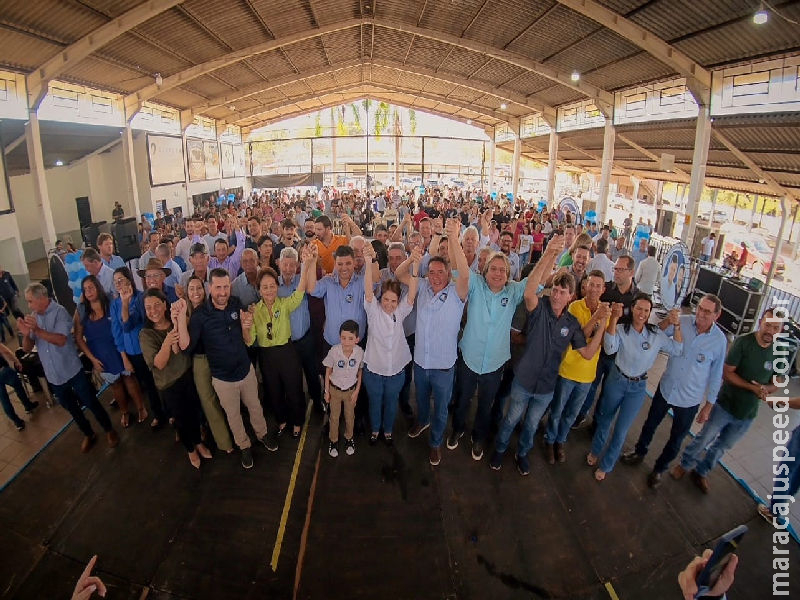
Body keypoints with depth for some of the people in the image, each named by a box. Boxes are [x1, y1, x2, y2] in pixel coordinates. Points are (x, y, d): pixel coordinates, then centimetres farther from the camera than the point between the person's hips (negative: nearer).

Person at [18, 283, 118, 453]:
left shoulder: (60, 312, -14)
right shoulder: (33, 317, 2)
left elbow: (61, 340, -24)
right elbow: (27, 348, 1)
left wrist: (37, 330, -33)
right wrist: (26, 334, -19)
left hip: (72, 371, -5)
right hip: (54, 375, 6)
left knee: (91, 403, 4)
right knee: (71, 408, 18)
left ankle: (109, 430, 23)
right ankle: (88, 434, 36)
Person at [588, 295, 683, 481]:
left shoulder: (656, 334, -6)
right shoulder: (621, 329, -17)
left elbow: (676, 350, -3)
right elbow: (610, 349, -34)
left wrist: (677, 327, -18)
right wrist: (613, 318, -45)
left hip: (638, 387, 2)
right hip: (617, 381, -2)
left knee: (621, 431, 9)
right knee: (605, 420, 19)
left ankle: (605, 466, 29)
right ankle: (595, 451, 45)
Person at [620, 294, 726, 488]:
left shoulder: (719, 340, -16)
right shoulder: (682, 322, -15)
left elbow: (716, 375, -6)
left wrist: (709, 406, -1)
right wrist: (668, 320, -26)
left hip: (689, 399, -1)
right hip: (665, 388, 1)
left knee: (676, 439, 17)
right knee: (651, 424, 22)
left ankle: (659, 468, 41)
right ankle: (640, 452, 48)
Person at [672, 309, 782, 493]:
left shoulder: (779, 354, -5)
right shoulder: (743, 342, -18)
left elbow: (775, 384, 5)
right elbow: (726, 373, -18)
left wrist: (765, 389, -16)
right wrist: (753, 387, -26)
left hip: (747, 414, 4)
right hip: (725, 406, -4)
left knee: (722, 447, 20)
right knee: (704, 440, 9)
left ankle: (701, 472, 40)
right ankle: (685, 464, 32)